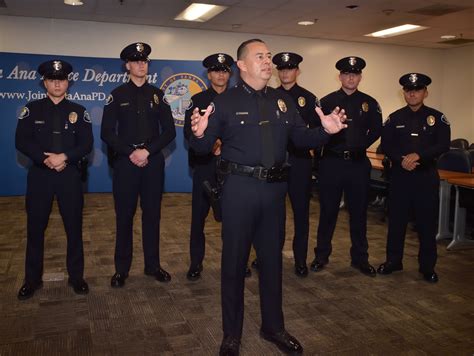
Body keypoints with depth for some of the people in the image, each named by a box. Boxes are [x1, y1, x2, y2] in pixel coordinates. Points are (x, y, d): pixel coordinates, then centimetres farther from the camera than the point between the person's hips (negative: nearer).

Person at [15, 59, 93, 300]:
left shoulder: (78, 111, 7)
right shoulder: (32, 109, 6)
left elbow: (86, 144, -2)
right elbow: (21, 142, -3)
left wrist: (65, 157, -18)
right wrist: (46, 159, -17)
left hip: (70, 175, 0)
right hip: (39, 175, 0)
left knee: (74, 227, 5)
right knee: (35, 228, 6)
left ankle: (76, 276, 18)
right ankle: (32, 279, 20)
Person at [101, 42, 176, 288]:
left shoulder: (157, 95, 8)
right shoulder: (117, 95, 4)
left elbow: (169, 132, 3)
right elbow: (107, 133, -1)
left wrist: (148, 151, -10)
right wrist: (130, 153, -11)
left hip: (153, 162, 2)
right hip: (125, 162, -1)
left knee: (152, 214, 7)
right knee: (124, 216, 4)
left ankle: (152, 265, 19)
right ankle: (121, 269, 16)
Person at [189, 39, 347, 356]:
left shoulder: (283, 101, 10)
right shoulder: (226, 101, -4)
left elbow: (301, 137, 9)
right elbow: (204, 148, -7)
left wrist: (325, 131, -9)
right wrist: (200, 134, -29)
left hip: (275, 188, 5)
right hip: (240, 188, -4)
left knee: (272, 258, 15)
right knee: (234, 260, 6)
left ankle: (273, 327, 34)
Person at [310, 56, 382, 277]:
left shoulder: (369, 103, 6)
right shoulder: (327, 101, 1)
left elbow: (376, 130, 12)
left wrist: (360, 146, 6)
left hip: (358, 164, 2)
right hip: (331, 162, -1)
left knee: (358, 212, 9)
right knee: (328, 211, 7)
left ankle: (360, 258, 22)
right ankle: (321, 255, 21)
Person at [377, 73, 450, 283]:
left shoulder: (437, 118, 4)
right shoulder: (395, 118, 7)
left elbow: (443, 145, -7)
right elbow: (386, 145, 1)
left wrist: (418, 155, -20)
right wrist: (401, 160, -16)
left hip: (427, 176, -1)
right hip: (400, 175, 1)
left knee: (427, 222, 5)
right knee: (396, 220, 6)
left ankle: (427, 266, 18)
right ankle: (393, 261, 20)